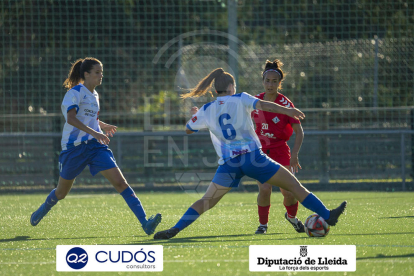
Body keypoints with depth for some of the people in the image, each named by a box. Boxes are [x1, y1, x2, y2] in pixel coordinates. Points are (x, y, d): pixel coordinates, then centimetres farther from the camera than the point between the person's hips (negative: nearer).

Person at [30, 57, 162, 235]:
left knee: (120, 182, -14)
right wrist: (94, 132, -34)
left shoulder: (94, 95, 13)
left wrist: (102, 126, 17)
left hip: (95, 146, 5)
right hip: (74, 147, -5)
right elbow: (71, 118, -26)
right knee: (61, 192, 12)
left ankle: (144, 222, -23)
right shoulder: (75, 92, -10)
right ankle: (43, 210, 46)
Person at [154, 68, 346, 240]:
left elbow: (189, 129, 28)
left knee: (206, 201, 11)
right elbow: (261, 105, -12)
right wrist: (286, 111, -17)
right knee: (294, 186, 3)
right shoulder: (240, 99, 6)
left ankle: (175, 229, -5)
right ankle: (327, 216, 1)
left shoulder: (206, 111, 14)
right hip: (252, 156, -3)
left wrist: (194, 115, 48)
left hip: (228, 163, 3)